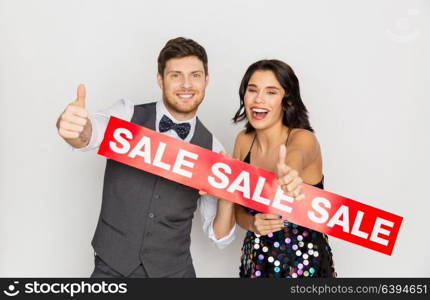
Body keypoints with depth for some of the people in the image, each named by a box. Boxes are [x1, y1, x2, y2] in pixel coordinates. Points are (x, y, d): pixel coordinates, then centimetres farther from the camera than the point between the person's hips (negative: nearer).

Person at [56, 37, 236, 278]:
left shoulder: (211, 148, -4)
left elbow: (220, 236, -2)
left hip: (173, 271, 1)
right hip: (111, 268, -1)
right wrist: (72, 126, -51)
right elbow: (90, 133, -30)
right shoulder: (127, 115, -8)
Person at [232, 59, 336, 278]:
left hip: (303, 264, -4)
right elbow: (237, 205, 2)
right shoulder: (243, 140, -4)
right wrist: (251, 223, -19)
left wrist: (288, 174, -64)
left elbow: (297, 154, -42)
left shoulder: (303, 139, -18)